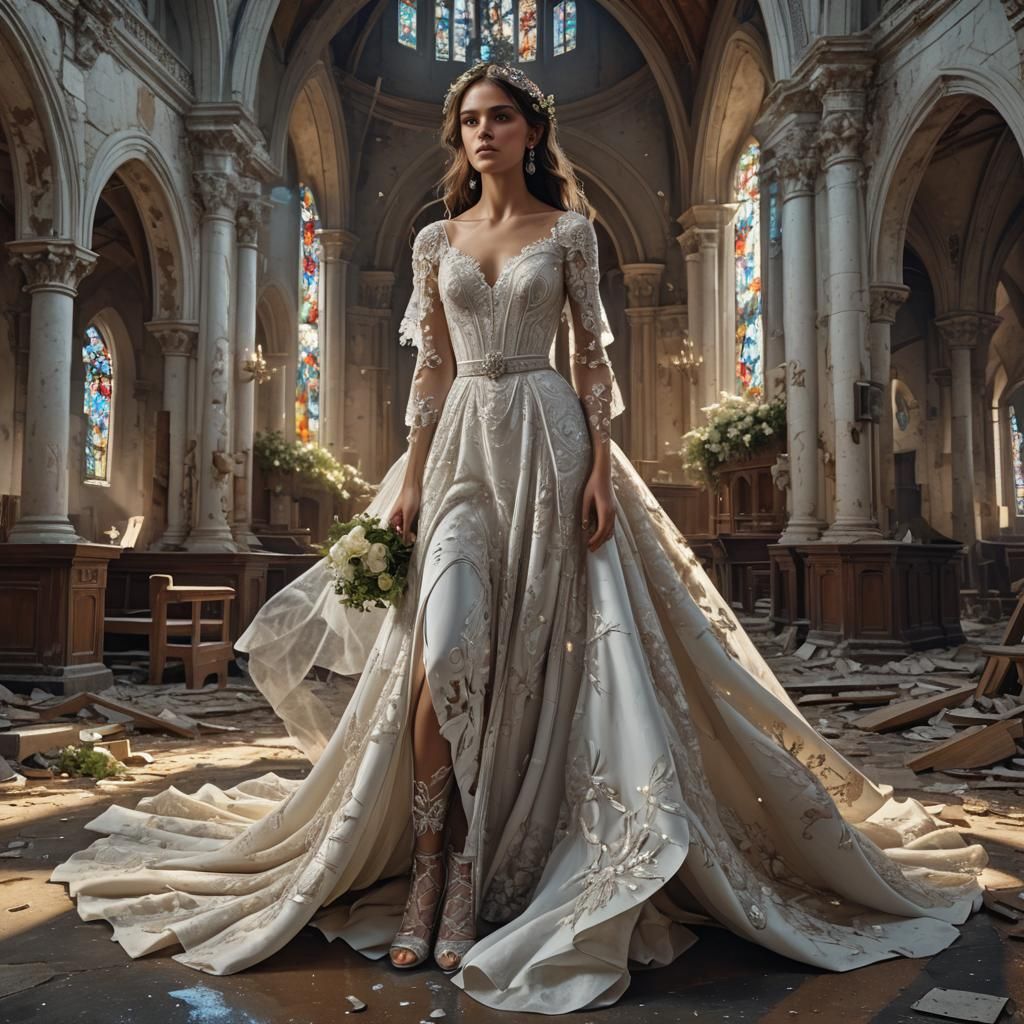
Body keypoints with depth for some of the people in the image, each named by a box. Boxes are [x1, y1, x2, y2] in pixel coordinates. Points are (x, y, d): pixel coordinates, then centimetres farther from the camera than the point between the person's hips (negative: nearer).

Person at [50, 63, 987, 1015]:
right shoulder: (436, 240, 14)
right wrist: (407, 479, 2)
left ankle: (475, 871, 9)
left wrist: (602, 466, -7)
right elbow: (431, 368, 10)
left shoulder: (568, 232, 8)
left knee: (525, 655, -3)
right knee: (444, 650, -13)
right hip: (461, 446, 2)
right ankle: (431, 865, 1)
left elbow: (592, 356, 4)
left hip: (548, 444, -2)